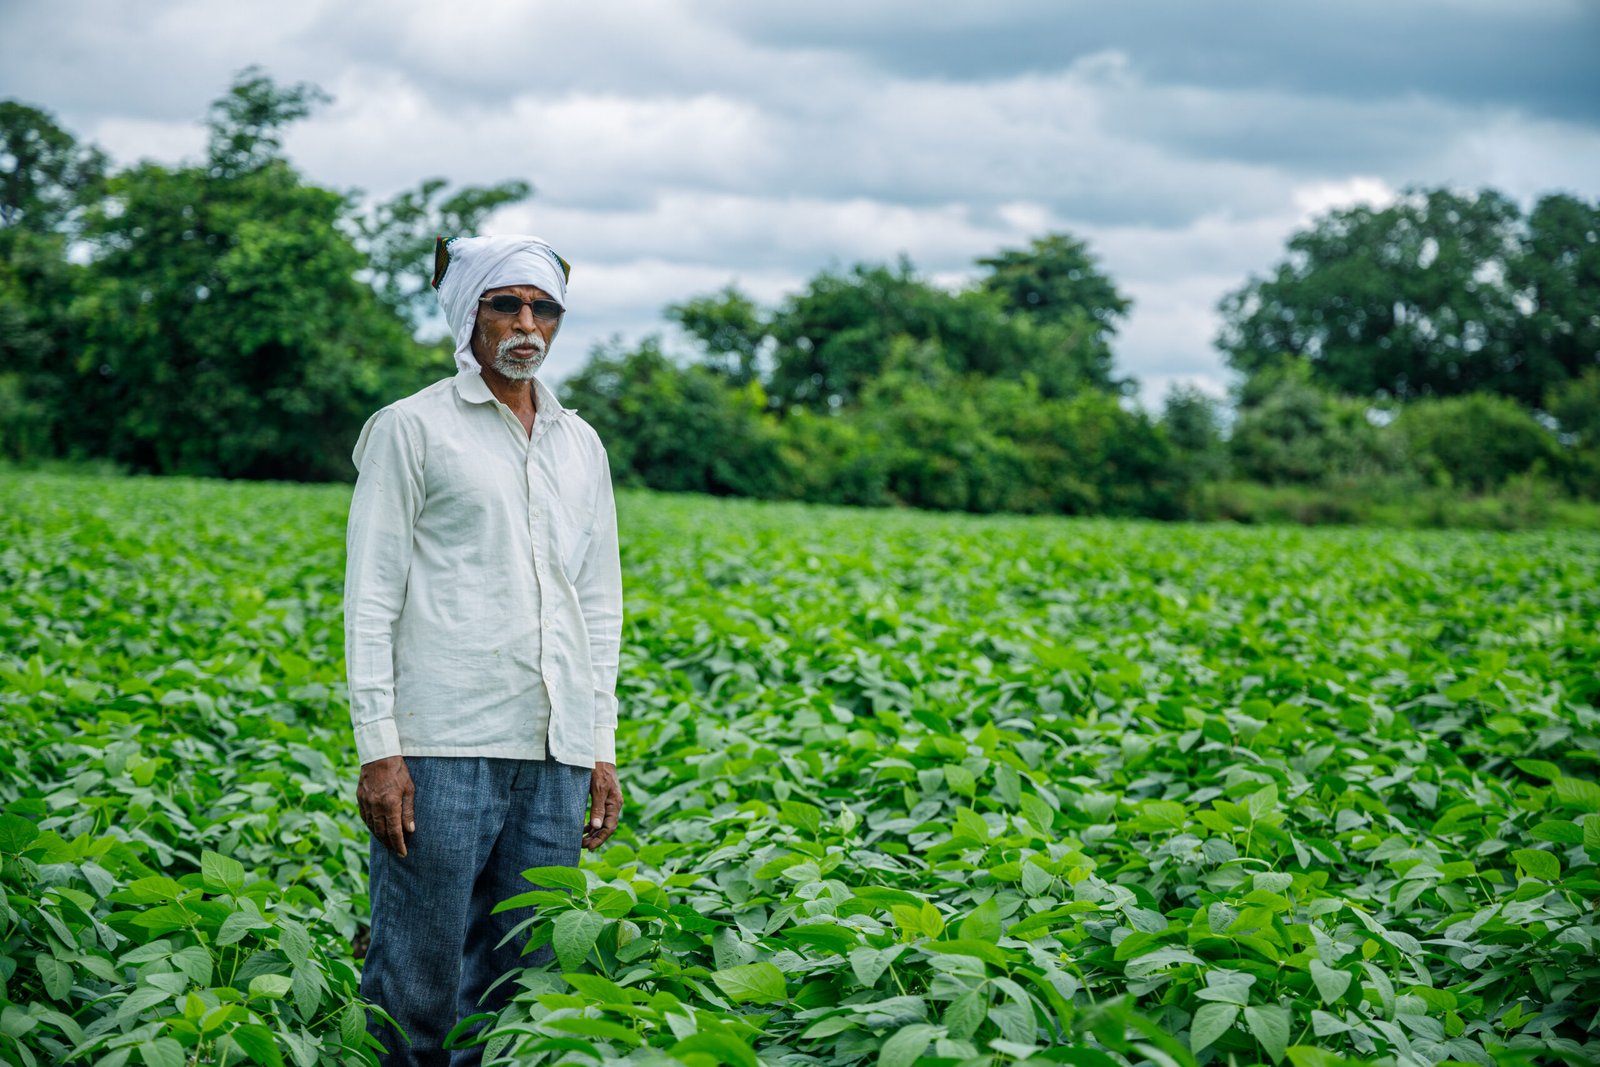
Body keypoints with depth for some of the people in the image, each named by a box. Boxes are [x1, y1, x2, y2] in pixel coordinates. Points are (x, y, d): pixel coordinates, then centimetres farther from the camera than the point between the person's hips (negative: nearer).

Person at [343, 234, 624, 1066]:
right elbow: (371, 594, -2)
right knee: (418, 975, -5)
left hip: (555, 753, 5)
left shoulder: (580, 445, 18)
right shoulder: (411, 429, 2)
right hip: (444, 745, -5)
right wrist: (377, 747, -9)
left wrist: (602, 747, 15)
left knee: (521, 979, 6)